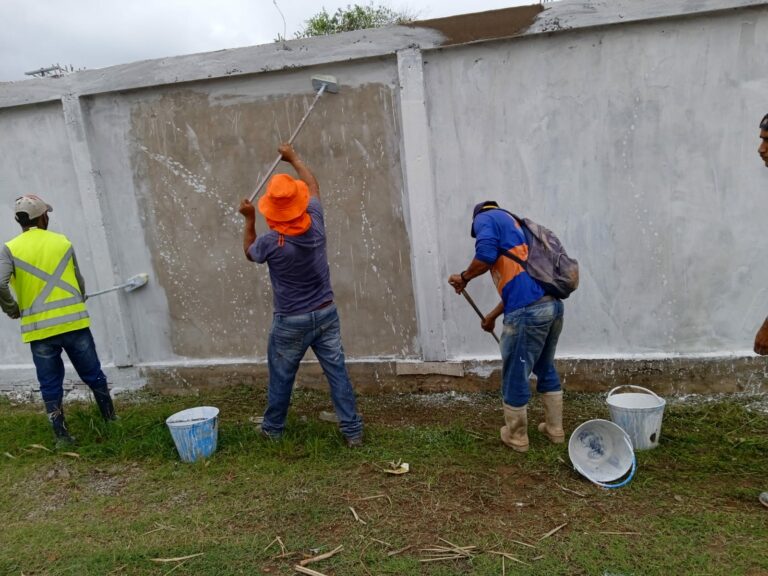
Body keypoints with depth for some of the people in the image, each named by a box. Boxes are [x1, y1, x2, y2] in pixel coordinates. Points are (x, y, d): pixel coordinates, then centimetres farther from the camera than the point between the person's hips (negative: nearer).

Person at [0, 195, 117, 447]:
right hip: (74, 322, 1)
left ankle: (62, 436, 16)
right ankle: (112, 421, 25)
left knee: (50, 386, 11)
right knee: (94, 376, 14)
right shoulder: (63, 242, 4)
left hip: (39, 329, 0)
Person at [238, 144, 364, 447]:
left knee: (281, 377, 16)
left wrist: (249, 220, 13)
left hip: (291, 322, -3)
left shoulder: (271, 242, -21)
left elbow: (250, 252, 5)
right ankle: (353, 430, 14)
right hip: (325, 314, 3)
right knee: (337, 372, 9)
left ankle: (273, 428, 35)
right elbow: (313, 185, 8)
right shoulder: (315, 224, -12)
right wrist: (294, 157, 21)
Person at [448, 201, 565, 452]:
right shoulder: (514, 224, 31)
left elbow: (486, 255, -15)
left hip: (529, 311, -9)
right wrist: (492, 316, 40)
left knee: (515, 376, 9)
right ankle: (555, 429, 38)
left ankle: (516, 437, 25)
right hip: (553, 303, 9)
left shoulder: (485, 218, 7)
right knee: (546, 369, 25)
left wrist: (463, 278, 3)